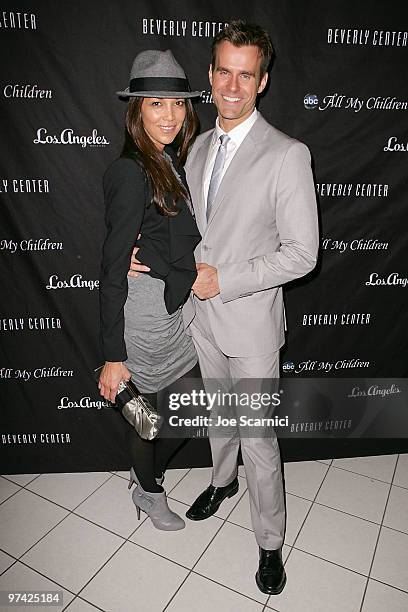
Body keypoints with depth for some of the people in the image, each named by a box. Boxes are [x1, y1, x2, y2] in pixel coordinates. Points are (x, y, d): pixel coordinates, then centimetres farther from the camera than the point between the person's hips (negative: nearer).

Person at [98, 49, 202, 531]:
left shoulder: (172, 164, 9)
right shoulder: (131, 172, -18)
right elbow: (112, 269, -20)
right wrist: (113, 356, -20)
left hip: (178, 309, 8)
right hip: (145, 314, -8)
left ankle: (146, 473, 46)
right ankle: (149, 492, 43)